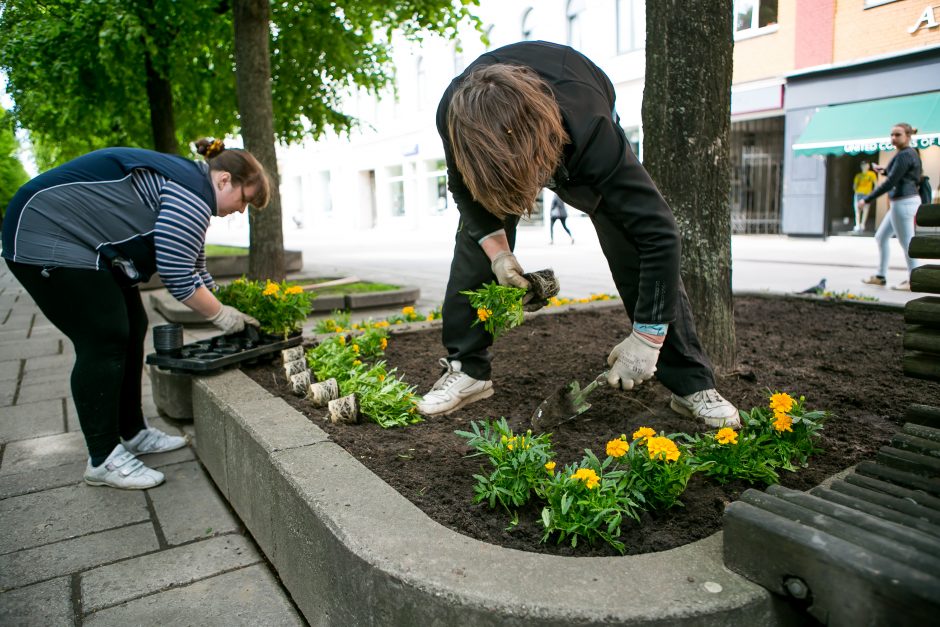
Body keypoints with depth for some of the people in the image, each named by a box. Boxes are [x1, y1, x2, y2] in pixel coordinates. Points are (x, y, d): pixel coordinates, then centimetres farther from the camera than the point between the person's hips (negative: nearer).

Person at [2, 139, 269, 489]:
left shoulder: (187, 195, 13)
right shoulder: (193, 192, -20)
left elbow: (192, 270, 16)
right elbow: (177, 276, -22)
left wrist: (230, 314, 14)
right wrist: (221, 316, -9)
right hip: (48, 237, -11)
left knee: (131, 331, 9)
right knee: (104, 343, -11)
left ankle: (133, 434, 18)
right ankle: (103, 460, -1)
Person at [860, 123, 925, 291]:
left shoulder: (904, 155, -16)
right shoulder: (911, 153, 14)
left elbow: (890, 183, -20)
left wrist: (866, 199, -17)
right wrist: (885, 170, 15)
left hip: (903, 203, -11)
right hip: (901, 202, 11)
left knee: (906, 243, -4)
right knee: (881, 237, 16)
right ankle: (880, 276, 22)